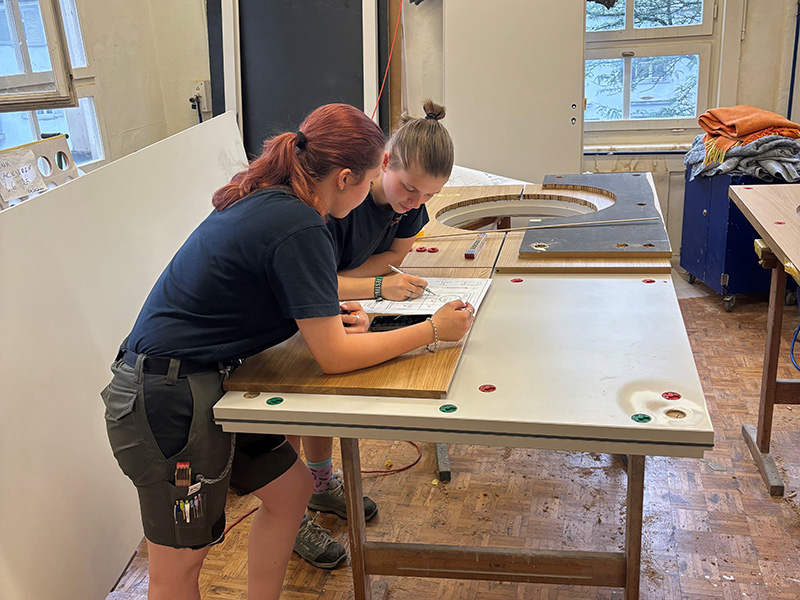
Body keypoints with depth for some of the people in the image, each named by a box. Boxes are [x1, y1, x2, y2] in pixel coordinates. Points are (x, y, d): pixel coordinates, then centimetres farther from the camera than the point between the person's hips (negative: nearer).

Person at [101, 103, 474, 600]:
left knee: (291, 488, 18)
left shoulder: (263, 200, 5)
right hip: (168, 403, -10)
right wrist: (433, 331, -9)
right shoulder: (299, 228, -23)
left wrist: (323, 314, 3)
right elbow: (334, 357, -18)